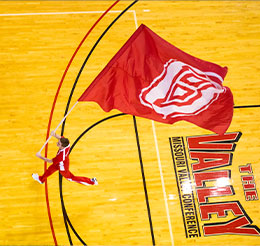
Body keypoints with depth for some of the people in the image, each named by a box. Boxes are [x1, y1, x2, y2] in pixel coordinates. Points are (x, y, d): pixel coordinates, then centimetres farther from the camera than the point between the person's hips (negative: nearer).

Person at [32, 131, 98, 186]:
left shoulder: (61, 156, -49)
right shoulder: (67, 144, -33)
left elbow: (50, 161, -33)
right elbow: (61, 138, -14)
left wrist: (40, 156, -22)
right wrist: (55, 135, -36)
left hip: (63, 168, -6)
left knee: (71, 178, 20)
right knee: (50, 169, 28)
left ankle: (91, 181, 35)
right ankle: (41, 179, 59)